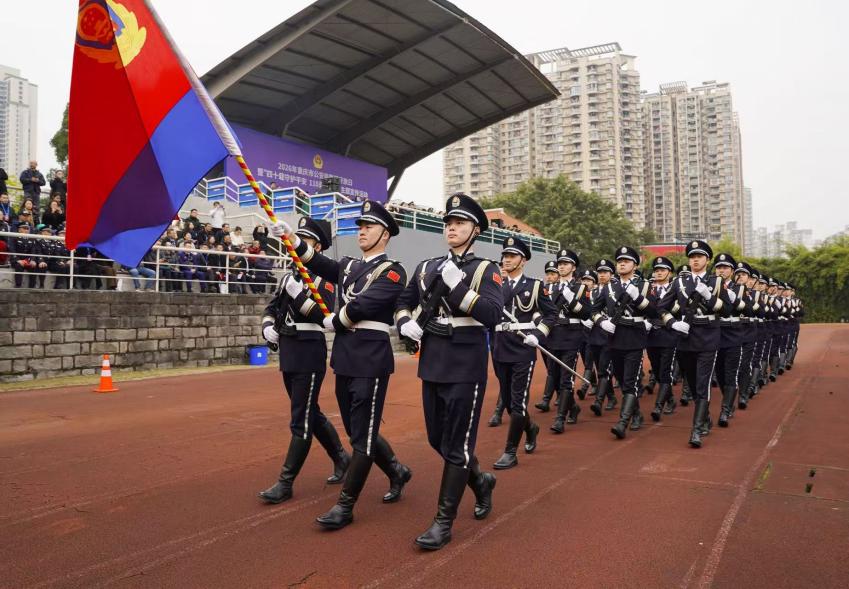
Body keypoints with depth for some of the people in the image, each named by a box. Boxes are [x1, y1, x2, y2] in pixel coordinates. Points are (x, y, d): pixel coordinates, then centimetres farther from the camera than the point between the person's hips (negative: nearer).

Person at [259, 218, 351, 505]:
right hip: (289, 355, 8)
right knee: (311, 414, 17)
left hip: (310, 355, -8)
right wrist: (268, 326, 1)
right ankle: (342, 458, 34)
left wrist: (299, 293, -25)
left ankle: (285, 482, 6)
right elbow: (272, 308, 21)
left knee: (301, 421, -1)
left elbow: (325, 316, -19)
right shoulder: (289, 276, 14)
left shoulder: (325, 276, -8)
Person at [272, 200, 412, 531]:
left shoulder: (392, 272, -7)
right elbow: (321, 265, 1)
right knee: (357, 430, 16)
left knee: (363, 435, 0)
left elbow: (362, 305, -17)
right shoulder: (349, 266, 16)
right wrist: (293, 239, -10)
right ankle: (397, 472, 37)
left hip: (371, 361, -8)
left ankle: (345, 506, 9)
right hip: (344, 360, 8)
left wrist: (334, 322, -3)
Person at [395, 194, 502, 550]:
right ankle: (480, 481, 40)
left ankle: (444, 521, 12)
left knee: (457, 445, 1)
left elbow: (493, 315, -17)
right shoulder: (426, 267, 11)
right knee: (437, 440, 15)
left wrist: (457, 286, -23)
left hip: (466, 367, -6)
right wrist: (405, 323, 1)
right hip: (432, 365, 6)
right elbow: (403, 302, 22)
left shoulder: (485, 270, -4)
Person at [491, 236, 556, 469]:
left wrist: (538, 334, -9)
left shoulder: (534, 285, 1)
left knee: (518, 401, -5)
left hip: (523, 351, -4)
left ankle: (510, 452, 3)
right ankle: (530, 429, 40)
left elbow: (551, 313, 4)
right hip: (500, 351, 4)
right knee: (507, 400, 13)